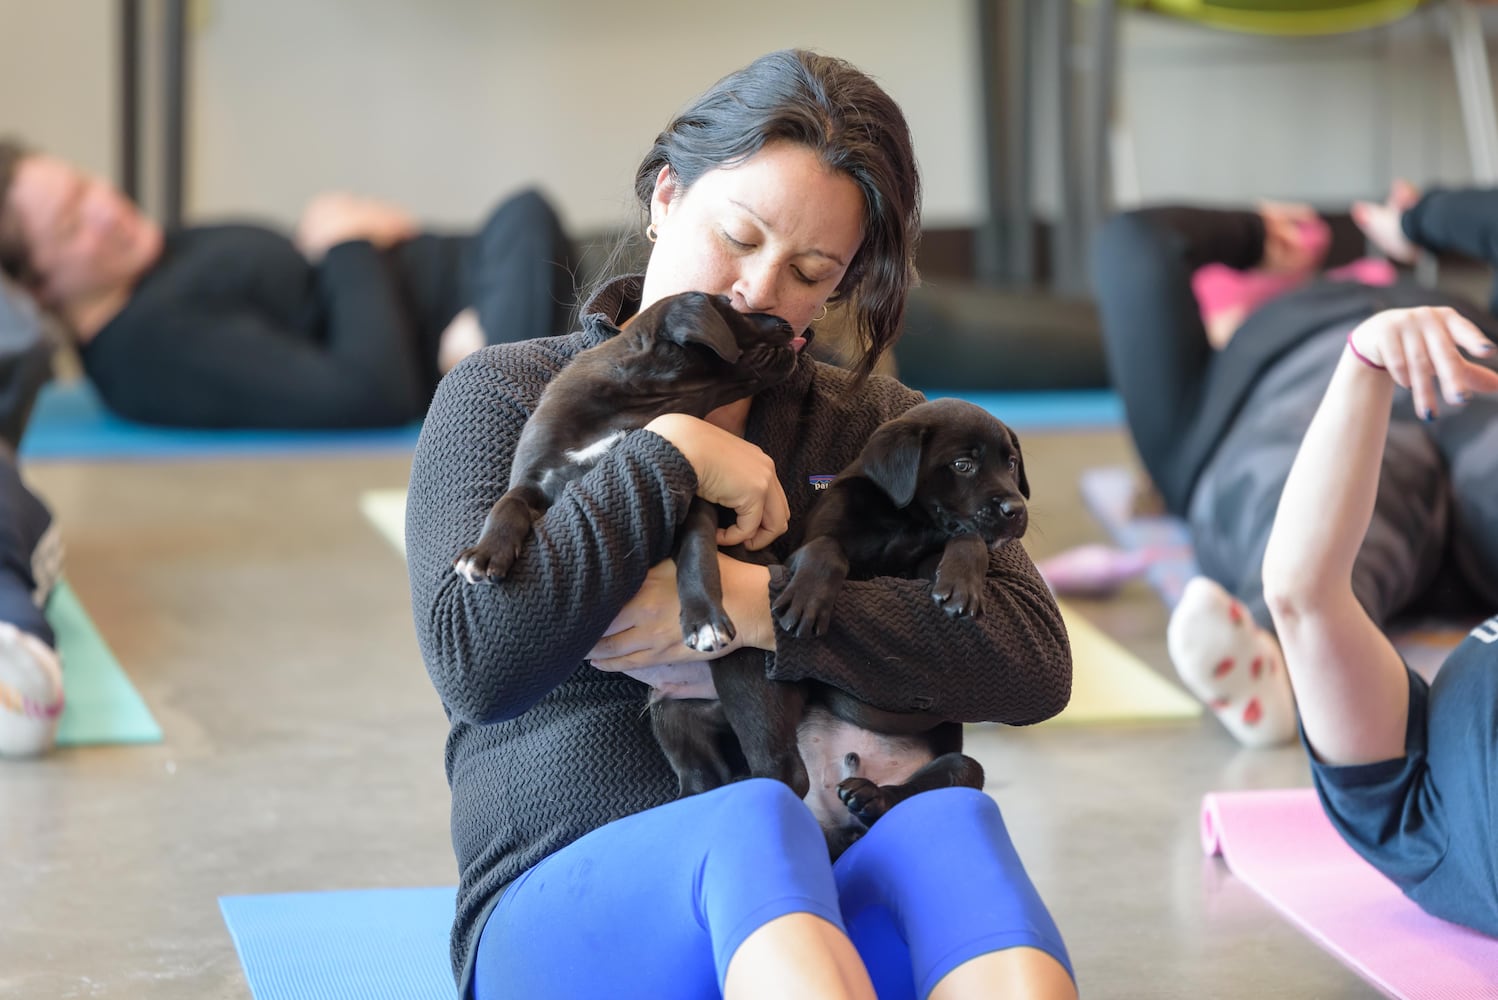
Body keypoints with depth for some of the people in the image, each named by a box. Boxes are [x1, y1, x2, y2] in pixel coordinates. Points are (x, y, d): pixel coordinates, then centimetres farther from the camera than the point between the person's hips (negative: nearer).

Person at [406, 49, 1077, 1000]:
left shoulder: (876, 425, 15)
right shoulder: (503, 397, 9)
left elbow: (1032, 660, -2)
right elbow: (473, 659, -9)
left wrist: (759, 605, -13)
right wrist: (671, 460, -8)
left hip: (836, 908, 3)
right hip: (568, 903, -2)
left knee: (950, 818, -33)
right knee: (753, 822, -37)